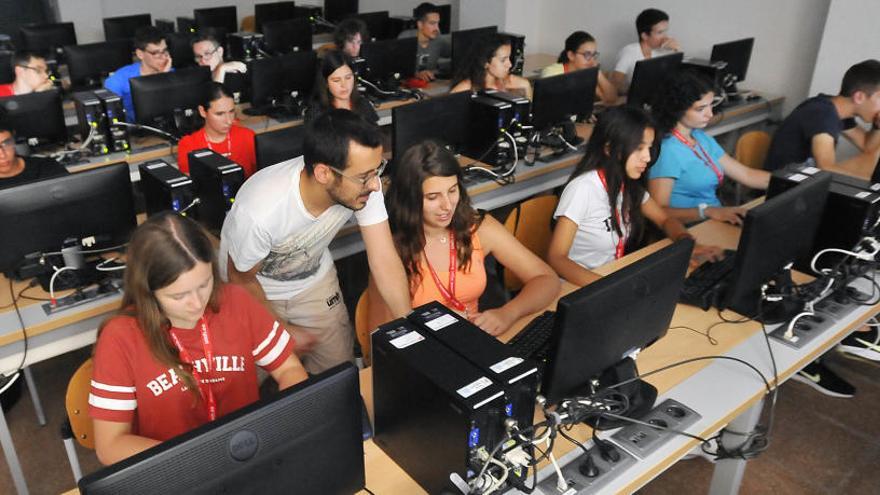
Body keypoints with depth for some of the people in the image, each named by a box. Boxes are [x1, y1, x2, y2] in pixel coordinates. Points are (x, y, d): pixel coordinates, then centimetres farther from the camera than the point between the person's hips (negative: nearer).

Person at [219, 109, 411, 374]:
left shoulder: (362, 183, -30)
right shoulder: (261, 211, -39)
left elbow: (385, 261, -23)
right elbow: (241, 279, -19)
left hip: (315, 279, 4)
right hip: (254, 289, -3)